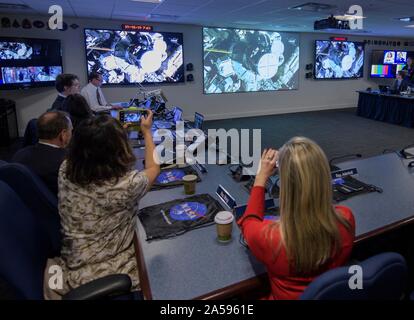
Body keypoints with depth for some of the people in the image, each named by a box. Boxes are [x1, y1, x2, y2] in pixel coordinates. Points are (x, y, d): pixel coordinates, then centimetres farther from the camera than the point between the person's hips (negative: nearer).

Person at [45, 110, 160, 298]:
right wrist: (147, 131, 7)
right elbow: (153, 168, -5)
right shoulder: (126, 184, -29)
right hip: (109, 277, -5)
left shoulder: (65, 170, -14)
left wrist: (115, 131, 19)